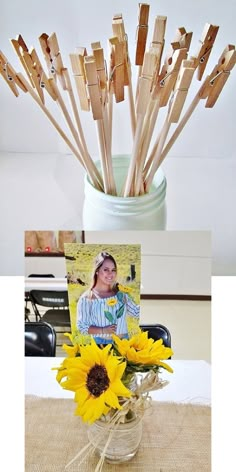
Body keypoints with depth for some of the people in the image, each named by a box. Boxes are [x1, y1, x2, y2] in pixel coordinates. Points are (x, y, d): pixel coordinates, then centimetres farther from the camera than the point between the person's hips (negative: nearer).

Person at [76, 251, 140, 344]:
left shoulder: (121, 293, 1)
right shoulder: (87, 298, -10)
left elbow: (137, 312, 7)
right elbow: (82, 327, -9)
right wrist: (103, 330, -20)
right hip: (101, 343, -3)